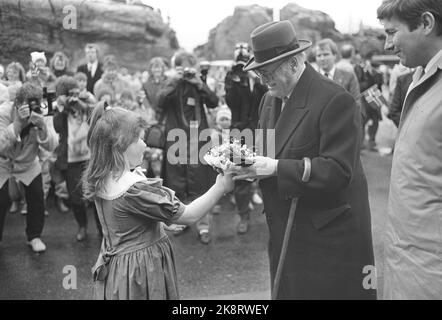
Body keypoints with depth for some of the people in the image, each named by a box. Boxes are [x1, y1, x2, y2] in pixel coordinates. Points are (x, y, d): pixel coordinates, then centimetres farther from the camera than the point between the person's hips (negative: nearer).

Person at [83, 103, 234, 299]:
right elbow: (188, 216, -22)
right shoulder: (134, 189, -28)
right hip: (140, 271, -8)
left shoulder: (100, 180, -3)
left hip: (115, 263, 8)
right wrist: (220, 187, -14)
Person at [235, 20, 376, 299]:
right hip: (285, 233, 7)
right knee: (288, 290, 14)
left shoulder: (335, 100, -16)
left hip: (328, 233, -7)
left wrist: (276, 167, -24)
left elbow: (338, 170, -22)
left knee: (324, 291, 3)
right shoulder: (270, 100, 9)